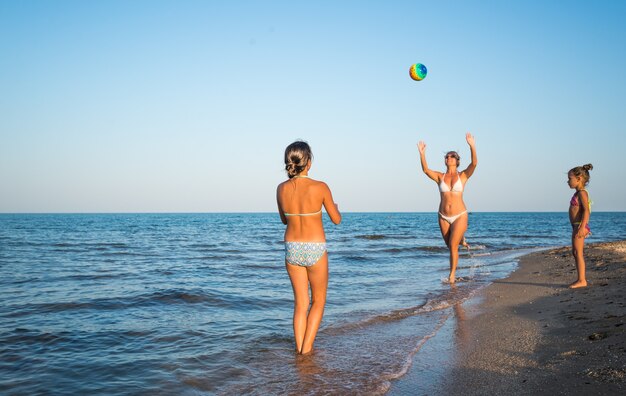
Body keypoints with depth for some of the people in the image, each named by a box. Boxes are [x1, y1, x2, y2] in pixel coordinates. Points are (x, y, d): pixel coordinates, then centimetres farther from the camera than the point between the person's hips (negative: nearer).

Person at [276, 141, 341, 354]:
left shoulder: (281, 189, -4)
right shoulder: (320, 187, -15)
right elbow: (336, 220, -2)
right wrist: (336, 207, 20)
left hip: (292, 249, 3)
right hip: (315, 250, -3)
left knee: (300, 303, 15)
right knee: (318, 301, 16)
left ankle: (299, 349, 12)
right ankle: (307, 348, 9)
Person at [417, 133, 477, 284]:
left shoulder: (463, 176, -3)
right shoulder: (439, 177, 1)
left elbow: (474, 163, -20)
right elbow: (425, 169, -16)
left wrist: (472, 146, -34)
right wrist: (422, 153, -31)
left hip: (459, 216, -3)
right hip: (443, 217, 3)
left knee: (453, 245, -13)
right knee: (450, 246, 15)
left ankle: (452, 274, 4)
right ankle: (460, 239, 51)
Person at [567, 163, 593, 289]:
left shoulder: (582, 193, -13)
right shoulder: (578, 193, 17)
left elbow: (586, 210, -21)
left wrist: (582, 227, -27)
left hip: (579, 226, -10)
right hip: (576, 226, 10)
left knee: (578, 253, -8)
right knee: (575, 252, 14)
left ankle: (582, 280, -5)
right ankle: (581, 279, 19)